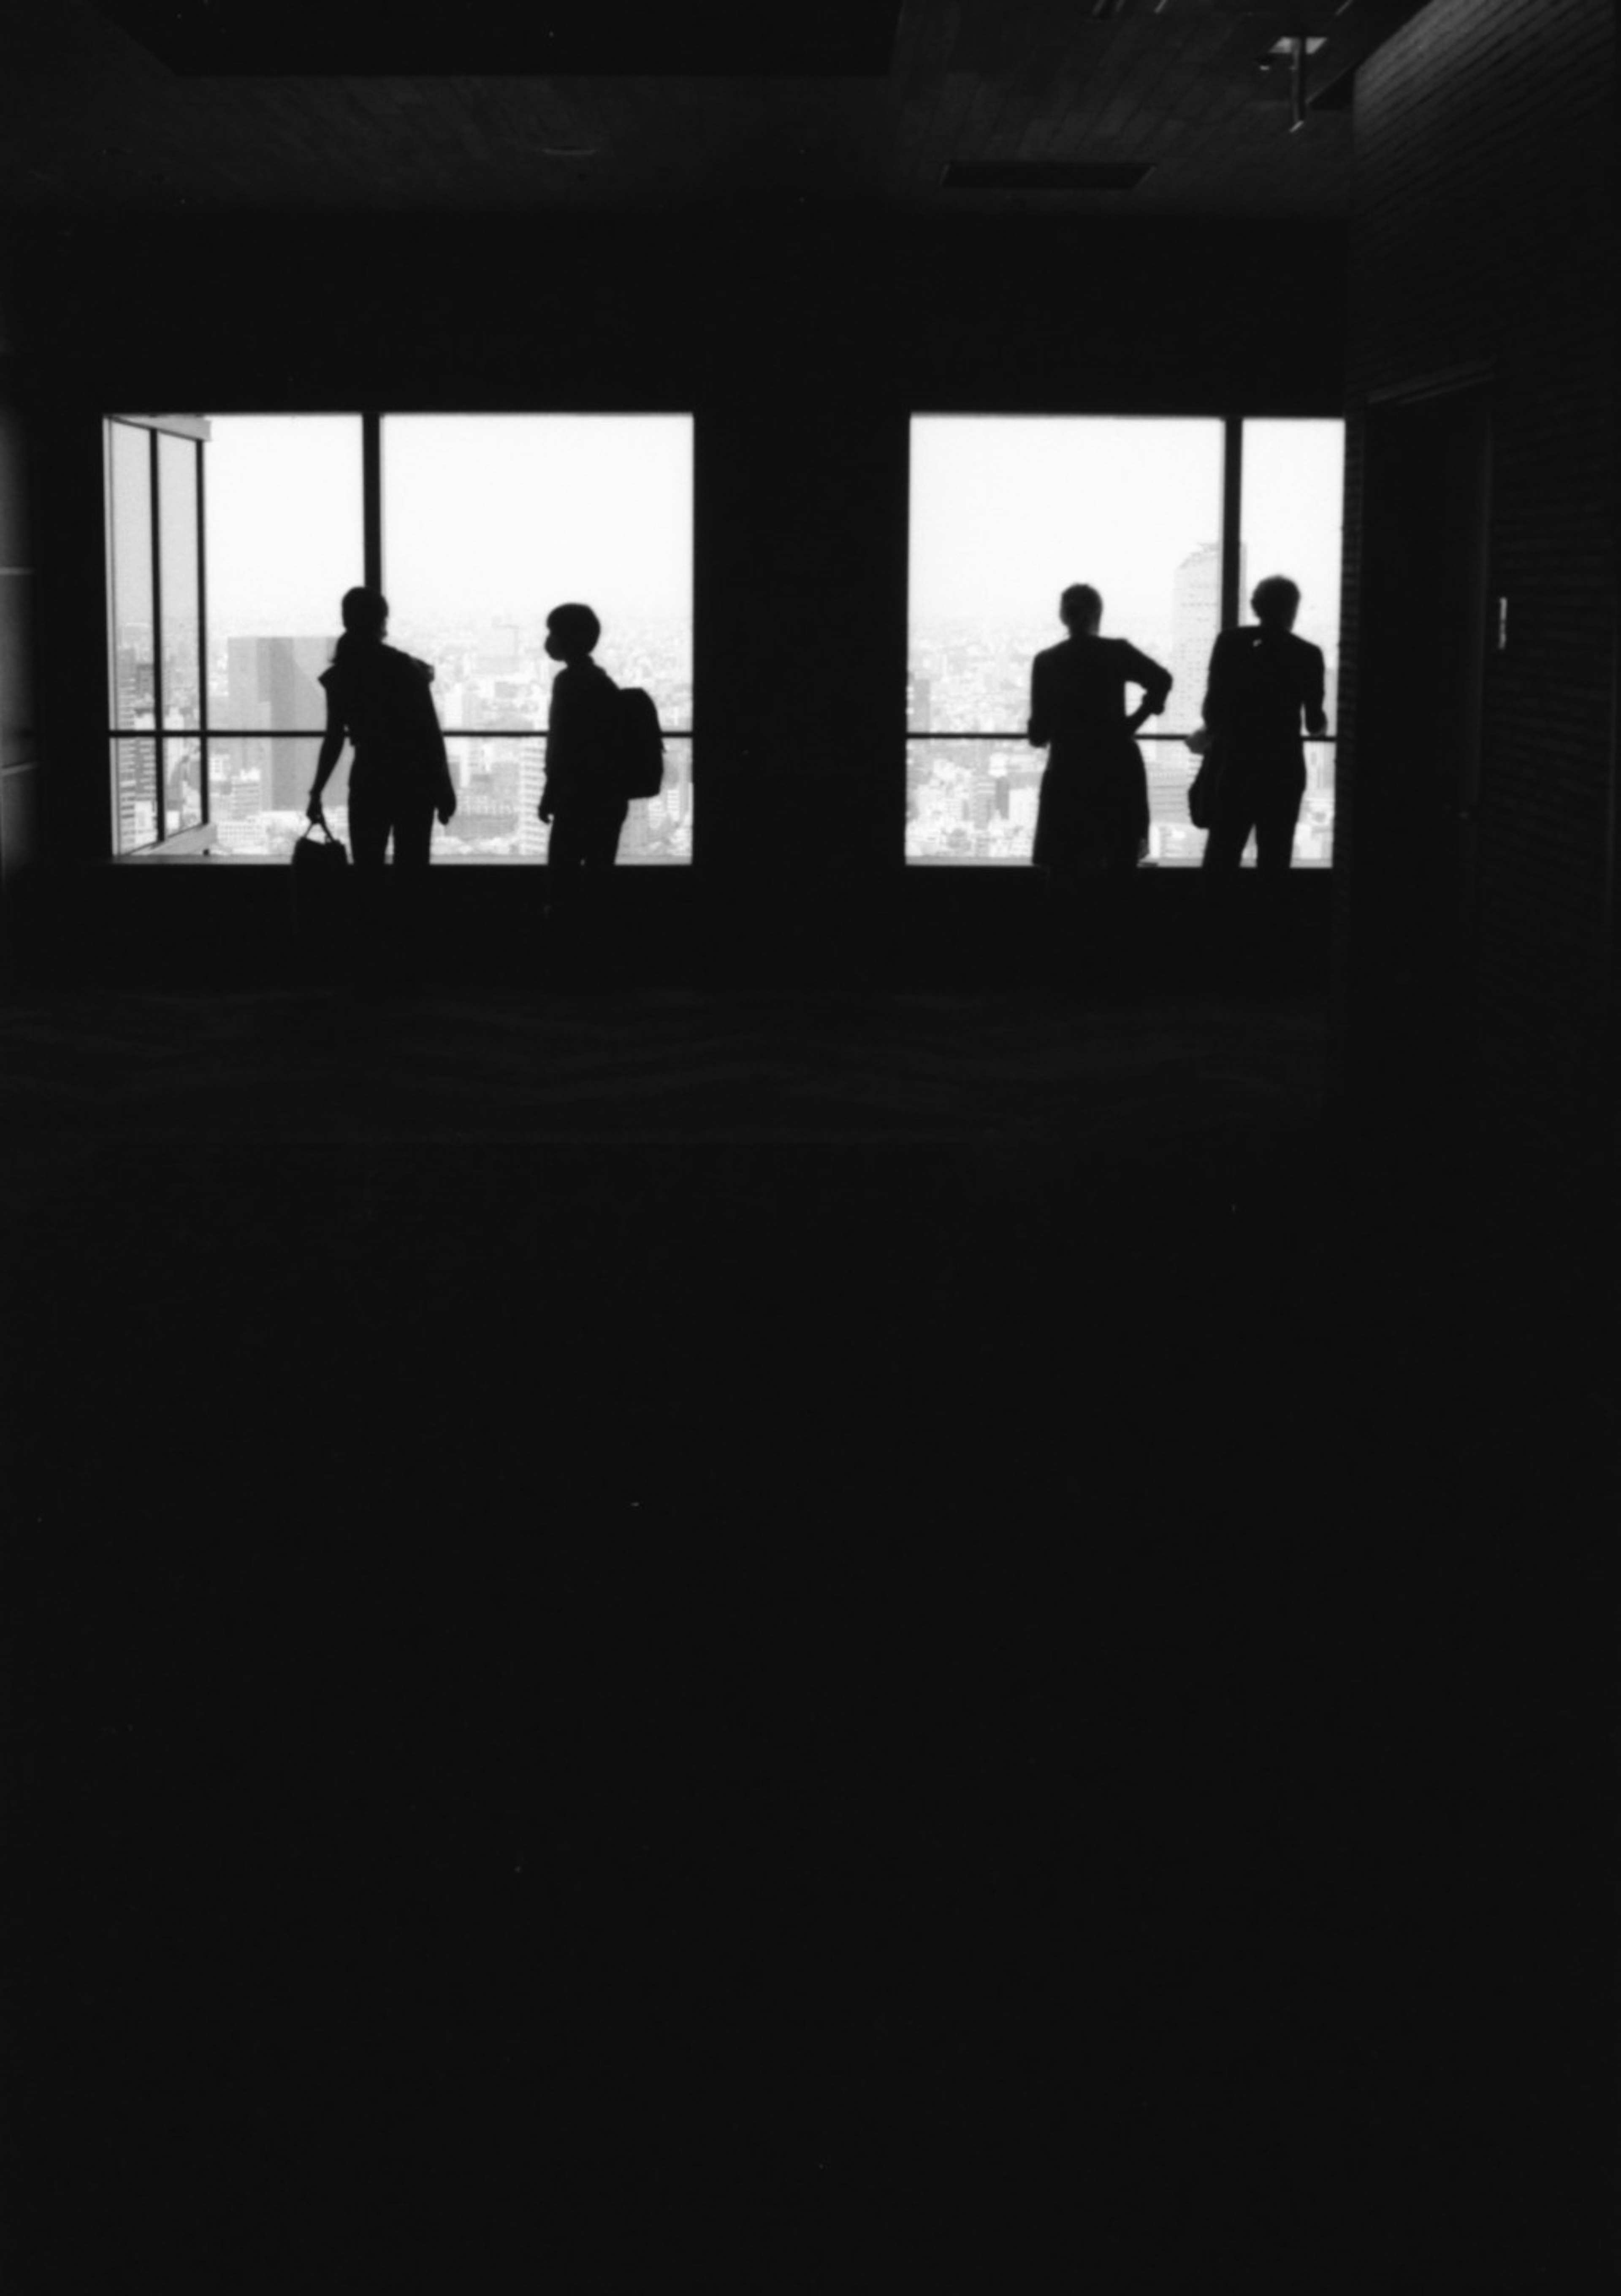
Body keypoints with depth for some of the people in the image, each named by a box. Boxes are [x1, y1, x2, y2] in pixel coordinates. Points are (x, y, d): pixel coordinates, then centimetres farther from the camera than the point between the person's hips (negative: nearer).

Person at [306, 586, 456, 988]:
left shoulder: (341, 675, -2)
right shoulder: (408, 668, -7)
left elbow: (335, 739, 0)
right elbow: (431, 733, -7)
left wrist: (317, 792, 8)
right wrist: (444, 787, -2)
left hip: (369, 781, 1)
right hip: (414, 779, -1)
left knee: (369, 875, 8)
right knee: (411, 875, 6)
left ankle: (375, 965, 6)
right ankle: (411, 963, 7)